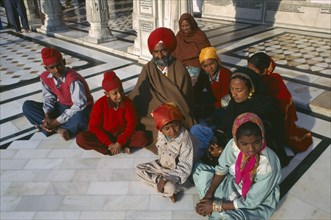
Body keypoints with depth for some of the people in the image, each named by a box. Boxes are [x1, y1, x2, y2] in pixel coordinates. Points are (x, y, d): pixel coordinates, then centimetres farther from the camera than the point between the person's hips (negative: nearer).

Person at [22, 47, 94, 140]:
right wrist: (47, 116, -15)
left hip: (78, 110, -7)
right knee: (27, 105, -7)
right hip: (61, 107, 7)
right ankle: (58, 129, -20)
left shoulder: (73, 80, -30)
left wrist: (57, 121, -25)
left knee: (79, 119, -43)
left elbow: (79, 105, -29)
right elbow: (48, 97, 4)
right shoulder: (44, 77, -9)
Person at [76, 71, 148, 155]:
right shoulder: (100, 104, -15)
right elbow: (94, 127, -13)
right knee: (80, 138, -26)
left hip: (123, 134, -1)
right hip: (104, 136, 1)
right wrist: (109, 143, -22)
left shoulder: (127, 102, -12)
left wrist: (120, 143, -23)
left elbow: (131, 124, -12)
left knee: (142, 137, -27)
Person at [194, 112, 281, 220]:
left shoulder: (268, 165, -35)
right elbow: (222, 169, -4)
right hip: (236, 185, 6)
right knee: (201, 170, -1)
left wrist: (216, 206, -21)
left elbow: (251, 202, -26)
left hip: (258, 204, -5)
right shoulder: (234, 144, -24)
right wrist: (208, 194, -13)